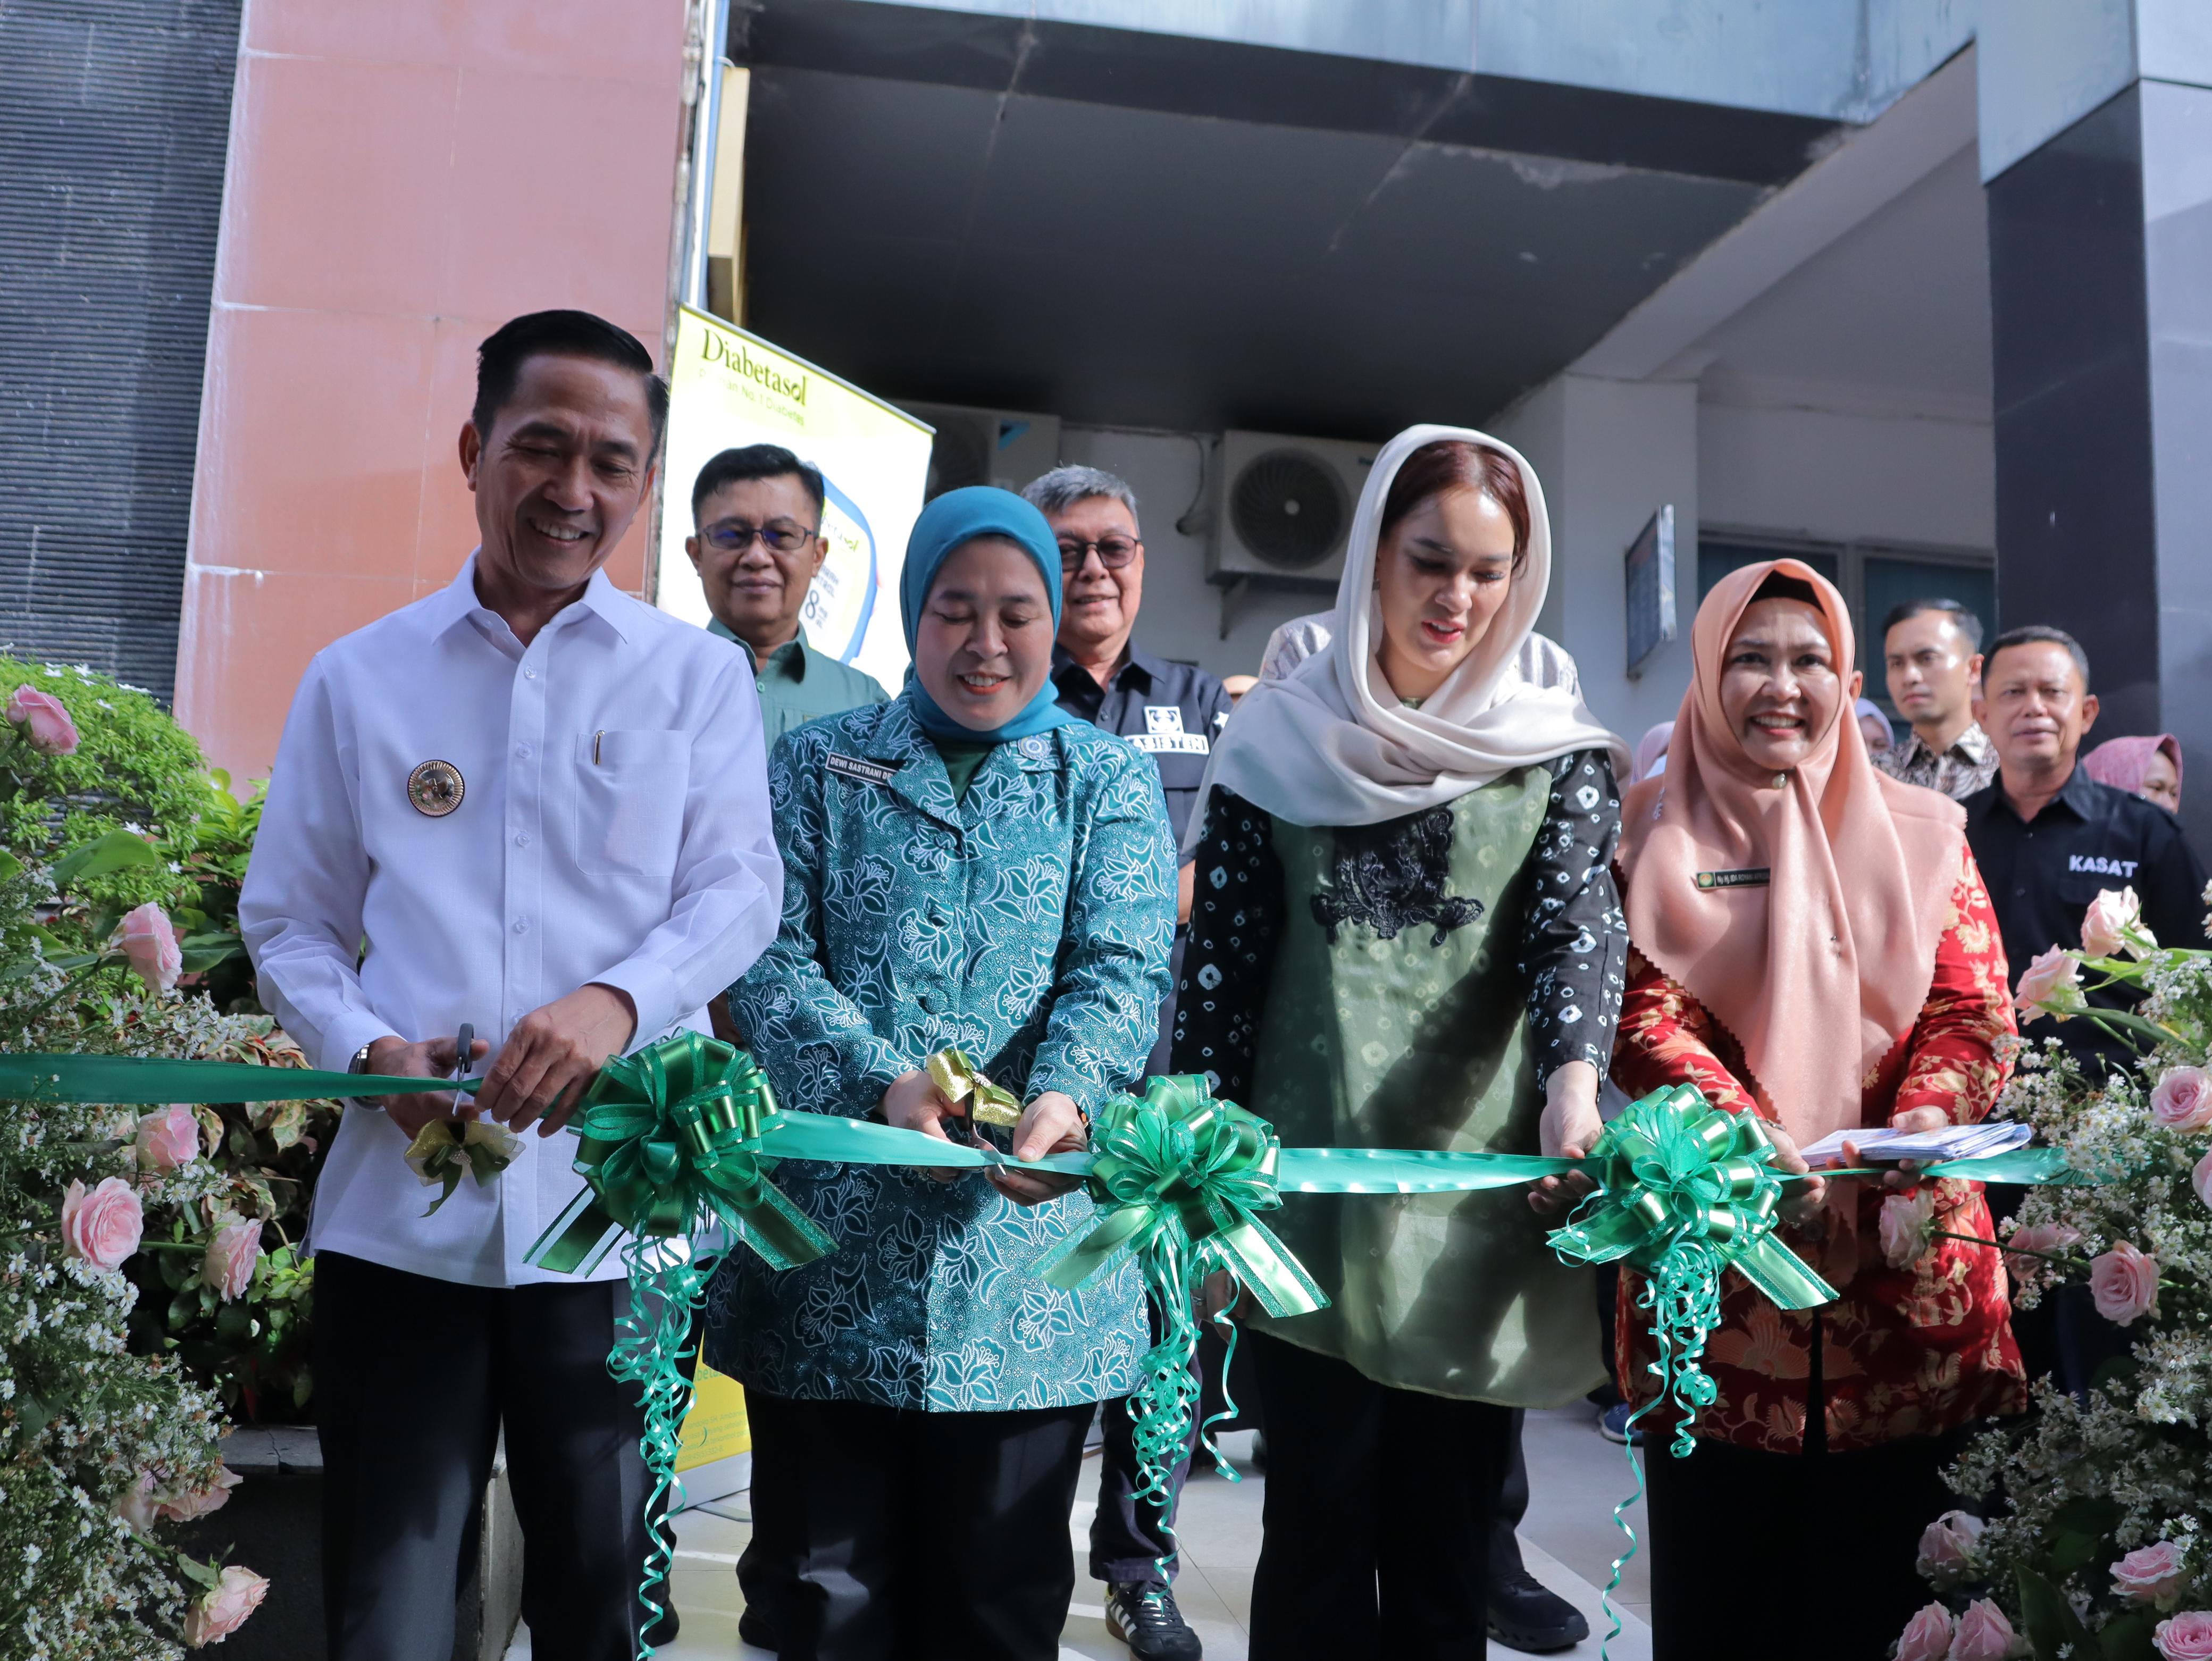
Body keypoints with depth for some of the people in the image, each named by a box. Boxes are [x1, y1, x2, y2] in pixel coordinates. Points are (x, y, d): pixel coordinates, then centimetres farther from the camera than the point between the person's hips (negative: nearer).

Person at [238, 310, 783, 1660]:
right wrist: (373, 1049, -9)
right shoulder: (359, 678, 9)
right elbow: (289, 922, 11)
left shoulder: (697, 677, 7)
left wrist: (615, 1001, -21)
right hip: (399, 1207, 1)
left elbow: (739, 893, -2)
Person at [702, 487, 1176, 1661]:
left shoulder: (1109, 783, 8)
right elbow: (771, 956, -2)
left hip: (1024, 1263, 0)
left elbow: (1122, 968, -5)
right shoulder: (818, 767, 9)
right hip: (830, 1246, 1)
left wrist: (1065, 1094, -26)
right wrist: (886, 1085, -19)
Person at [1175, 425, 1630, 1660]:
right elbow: (1222, 960, 5)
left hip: (1478, 1200, 0)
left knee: (1451, 1543, 10)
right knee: (1319, 1522, 6)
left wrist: (1575, 1072, -29)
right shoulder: (1285, 741, 5)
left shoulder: (1555, 750, 5)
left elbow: (1578, 920, -9)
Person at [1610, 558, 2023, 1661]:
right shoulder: (1655, 837, 5)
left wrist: (1915, 1134, -16)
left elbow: (1975, 1015, 4)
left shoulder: (1923, 834, 10)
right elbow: (1645, 1018, -4)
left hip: (1905, 1271, 2)